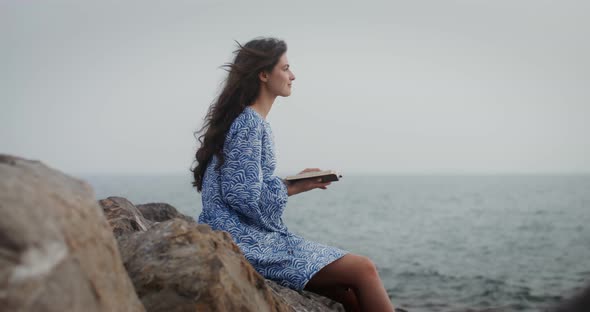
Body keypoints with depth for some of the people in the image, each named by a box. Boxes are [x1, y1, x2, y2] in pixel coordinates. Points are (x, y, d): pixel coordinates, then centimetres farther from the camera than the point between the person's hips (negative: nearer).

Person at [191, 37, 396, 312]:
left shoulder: (249, 119, 15)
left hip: (246, 235, 9)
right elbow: (244, 195, -20)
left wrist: (296, 184, 10)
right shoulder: (249, 123, -14)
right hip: (246, 240, -9)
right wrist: (293, 188, -3)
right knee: (363, 269, -13)